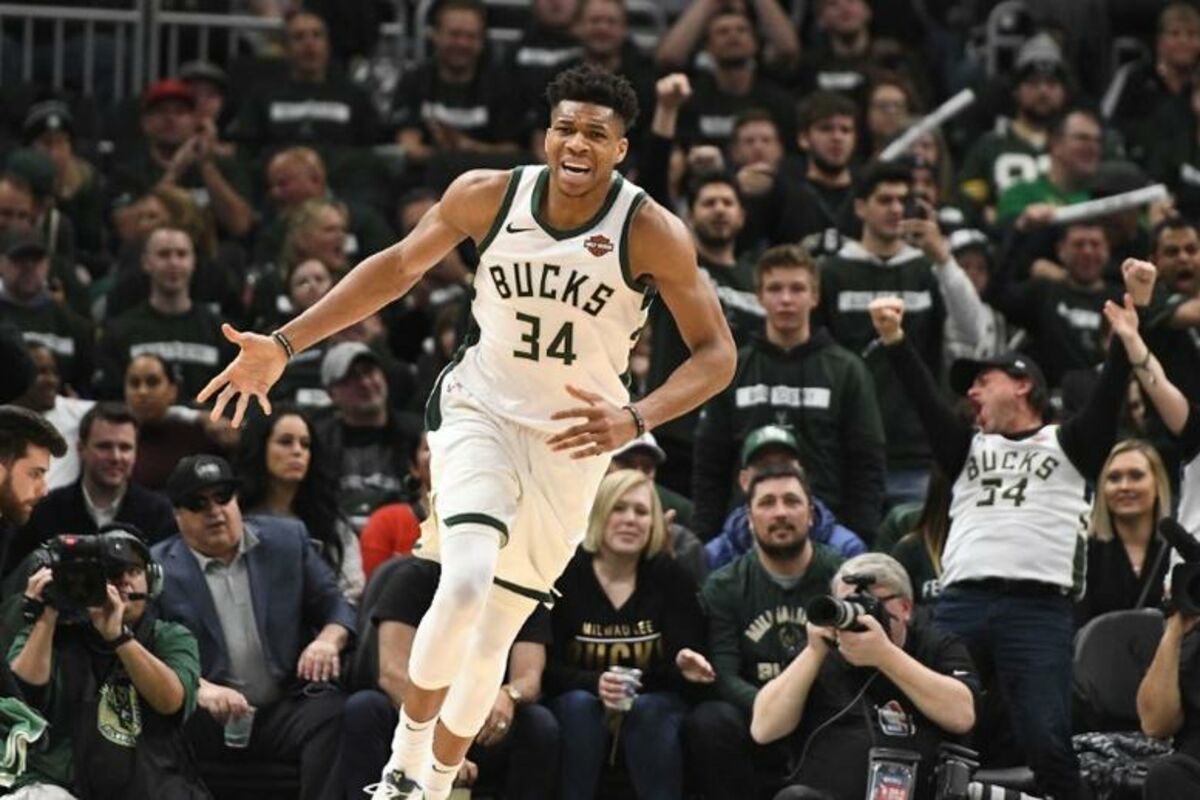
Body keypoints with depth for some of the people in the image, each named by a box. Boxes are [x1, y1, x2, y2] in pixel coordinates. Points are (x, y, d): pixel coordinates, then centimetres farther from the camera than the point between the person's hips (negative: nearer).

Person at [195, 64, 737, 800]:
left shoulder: (651, 234, -19)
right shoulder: (488, 197, -13)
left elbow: (716, 353, -14)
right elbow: (398, 267, 3)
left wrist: (635, 420, -31)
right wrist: (283, 346, -2)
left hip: (572, 441, 0)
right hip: (481, 410, 0)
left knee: (496, 633, 6)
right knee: (466, 582, -25)